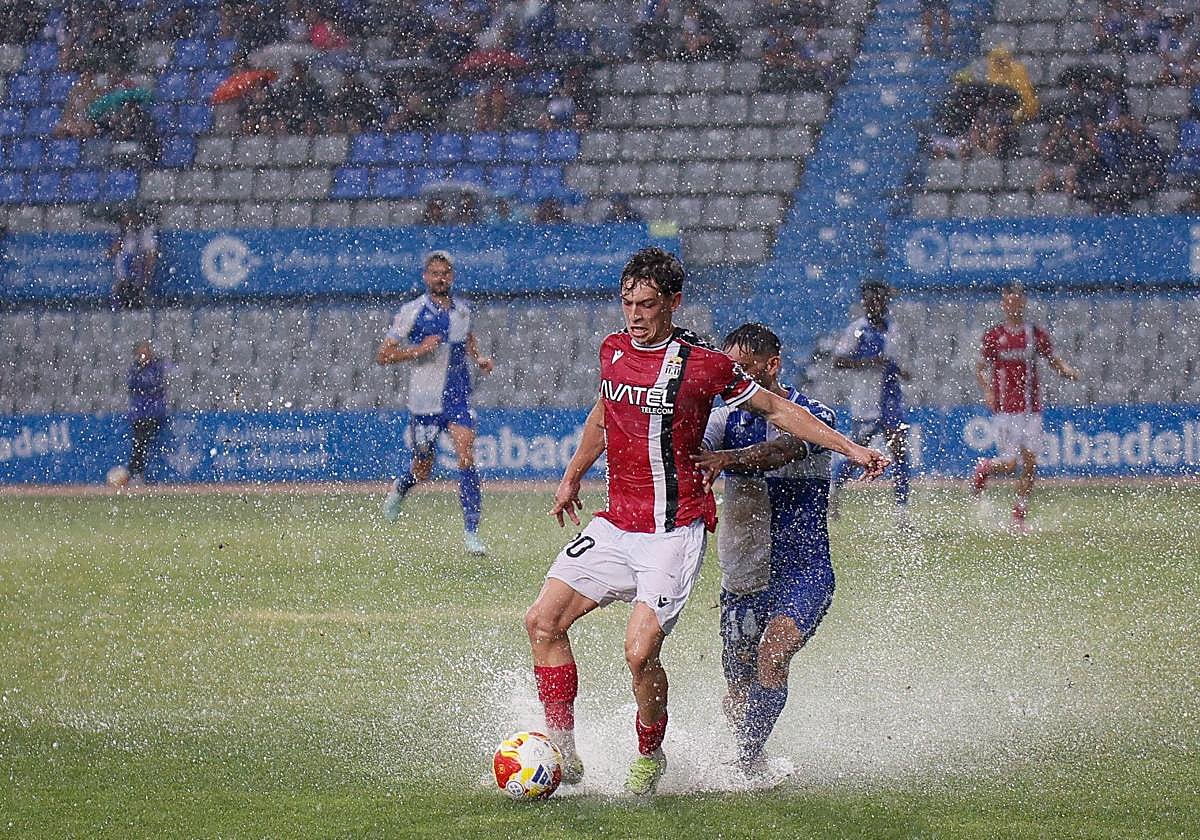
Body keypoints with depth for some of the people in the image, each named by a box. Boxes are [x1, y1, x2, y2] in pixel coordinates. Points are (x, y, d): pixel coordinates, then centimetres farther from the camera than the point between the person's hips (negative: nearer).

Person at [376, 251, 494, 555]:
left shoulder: (462, 311, 6)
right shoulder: (412, 312, -7)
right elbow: (382, 355, -8)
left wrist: (479, 359, 9)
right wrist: (418, 350, -21)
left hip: (458, 397, 2)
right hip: (424, 401, -2)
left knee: (466, 456, -16)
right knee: (422, 470, 9)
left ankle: (471, 532, -14)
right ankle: (399, 489, 47)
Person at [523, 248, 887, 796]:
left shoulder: (703, 365, -10)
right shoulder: (613, 351, 7)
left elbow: (778, 411, 2)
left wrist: (851, 449, 2)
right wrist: (572, 477, 37)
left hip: (674, 533, -6)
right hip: (615, 523, 6)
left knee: (640, 652, -17)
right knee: (543, 621, -6)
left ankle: (650, 757, 9)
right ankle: (562, 755, 2)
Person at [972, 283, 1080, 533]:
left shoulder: (1036, 334, 5)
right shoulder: (994, 335, 0)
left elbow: (1053, 360, 13)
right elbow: (980, 368, 8)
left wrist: (1067, 371, -8)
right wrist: (987, 392, -8)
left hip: (1031, 407, 3)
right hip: (1005, 408, -3)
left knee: (1029, 464, 0)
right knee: (1011, 463, -9)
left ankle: (1019, 517, 10)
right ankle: (985, 469, 25)